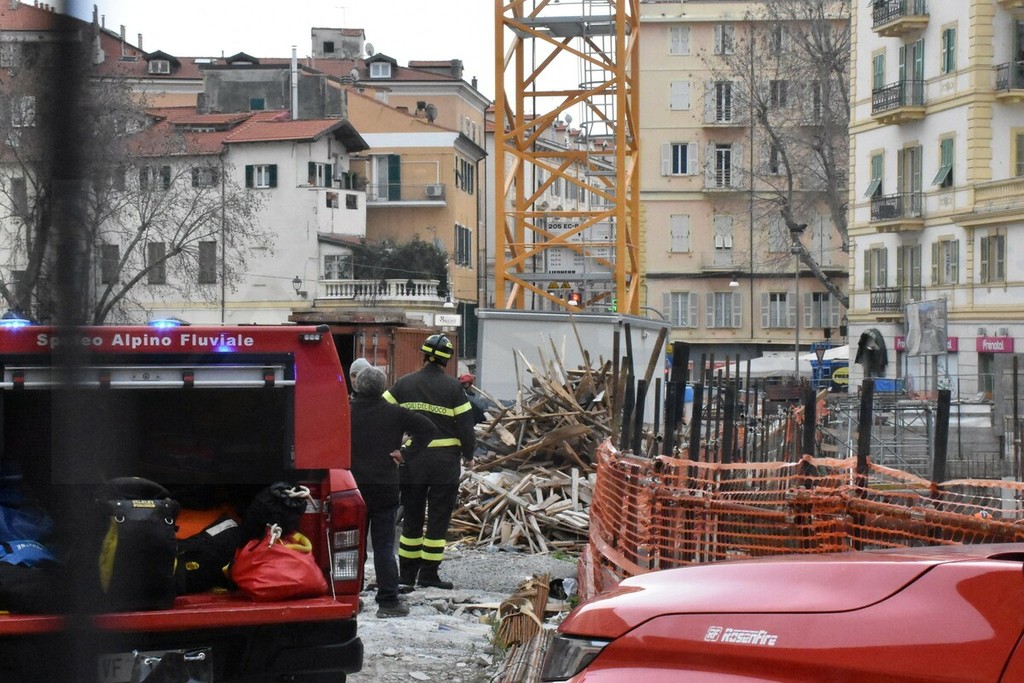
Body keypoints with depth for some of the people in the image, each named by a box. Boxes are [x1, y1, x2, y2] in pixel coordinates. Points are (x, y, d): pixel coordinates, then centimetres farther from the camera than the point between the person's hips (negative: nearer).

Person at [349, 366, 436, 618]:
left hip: (354, 487, 0)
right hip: (385, 490, 0)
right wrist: (406, 453, -4)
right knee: (384, 546, 2)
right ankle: (388, 601, 0)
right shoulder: (394, 414, -2)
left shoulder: (346, 412, -3)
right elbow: (427, 428, -5)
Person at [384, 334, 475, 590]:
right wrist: (468, 454, 10)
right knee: (438, 518, 5)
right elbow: (465, 424, -5)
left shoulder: (404, 384, 2)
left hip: (411, 462, 3)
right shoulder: (452, 387, -6)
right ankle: (428, 574, 4)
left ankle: (407, 573, 16)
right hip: (445, 462, -3)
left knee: (411, 518, 13)